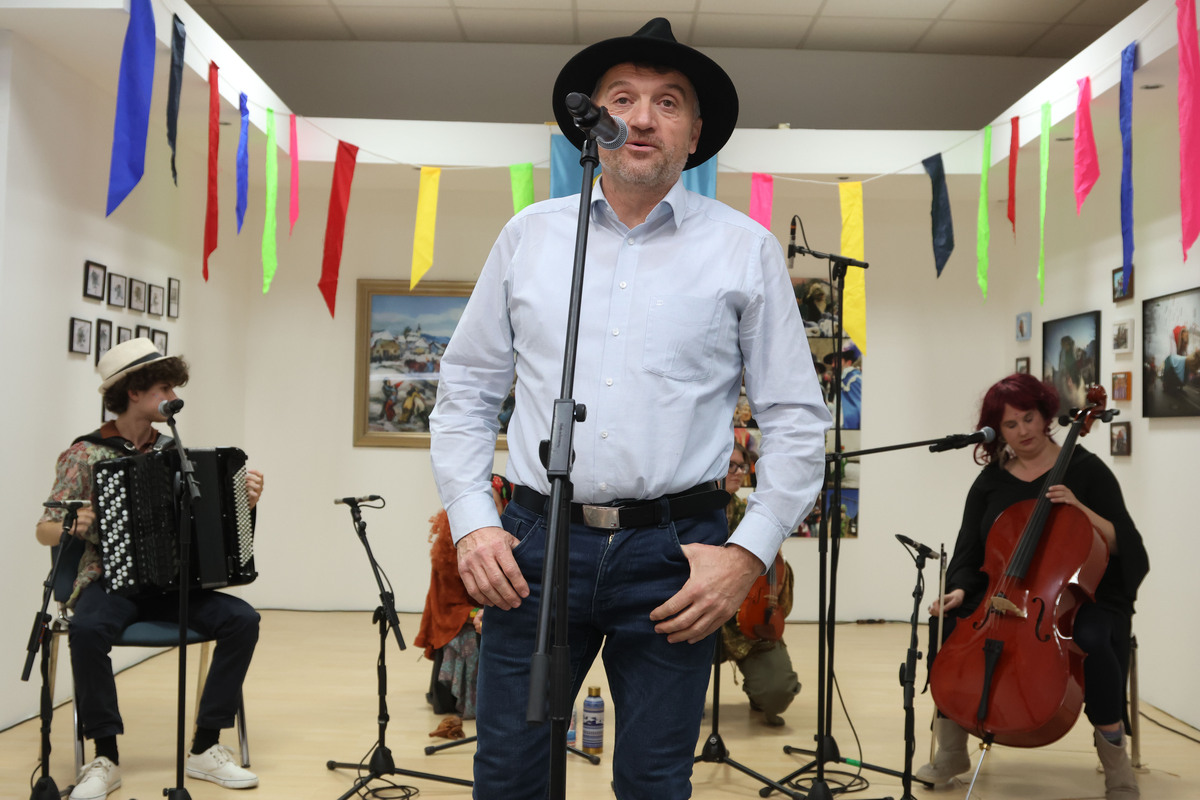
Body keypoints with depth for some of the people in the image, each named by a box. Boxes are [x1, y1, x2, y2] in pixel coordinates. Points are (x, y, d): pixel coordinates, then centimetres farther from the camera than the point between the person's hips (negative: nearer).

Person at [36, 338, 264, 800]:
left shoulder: (171, 450, 10)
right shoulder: (85, 454, -1)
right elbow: (45, 530, 1)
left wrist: (243, 501, -4)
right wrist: (71, 528, -21)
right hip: (110, 580, -3)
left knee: (242, 620, -22)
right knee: (87, 629, -37)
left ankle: (205, 749, -11)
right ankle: (106, 758, -18)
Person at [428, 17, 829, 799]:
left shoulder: (746, 249, 3)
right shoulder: (530, 235, 9)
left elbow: (796, 418, 3)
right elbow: (466, 390, 11)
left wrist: (750, 552, -6)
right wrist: (471, 522, 0)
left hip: (673, 552, -1)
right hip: (537, 542, 2)